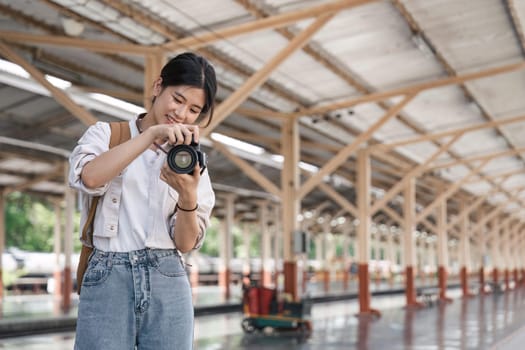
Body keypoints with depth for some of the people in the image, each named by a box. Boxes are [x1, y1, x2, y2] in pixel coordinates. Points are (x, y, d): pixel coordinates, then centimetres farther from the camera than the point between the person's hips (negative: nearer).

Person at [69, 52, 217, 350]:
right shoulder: (106, 133, 8)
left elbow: (186, 243, 3)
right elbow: (88, 177, -16)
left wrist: (188, 196, -15)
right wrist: (151, 133, -19)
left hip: (168, 283, 2)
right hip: (108, 279, -2)